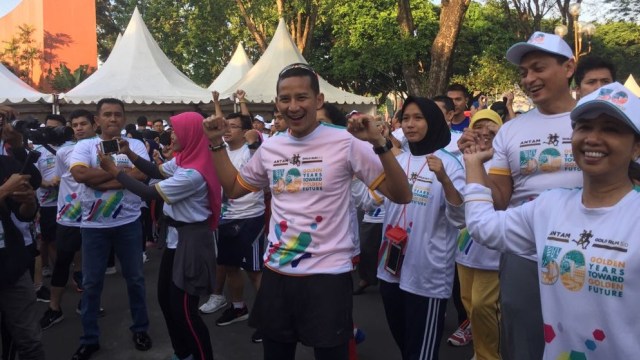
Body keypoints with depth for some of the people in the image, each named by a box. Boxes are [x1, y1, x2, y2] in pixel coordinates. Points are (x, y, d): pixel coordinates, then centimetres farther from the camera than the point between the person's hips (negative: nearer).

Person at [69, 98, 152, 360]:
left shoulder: (135, 145, 0)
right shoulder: (85, 146, 0)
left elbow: (142, 174, -17)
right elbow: (79, 174, -18)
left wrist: (99, 180, -19)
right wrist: (122, 171, -16)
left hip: (128, 223, 0)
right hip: (93, 225, 0)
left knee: (135, 278, 12)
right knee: (91, 282, 10)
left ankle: (140, 328, 30)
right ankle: (89, 339, 24)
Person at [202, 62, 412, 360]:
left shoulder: (345, 143, -11)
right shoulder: (269, 148, 5)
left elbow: (401, 196, -13)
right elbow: (233, 189, 18)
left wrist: (379, 143, -26)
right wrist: (216, 144, 8)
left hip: (328, 276, -5)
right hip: (276, 274, 5)